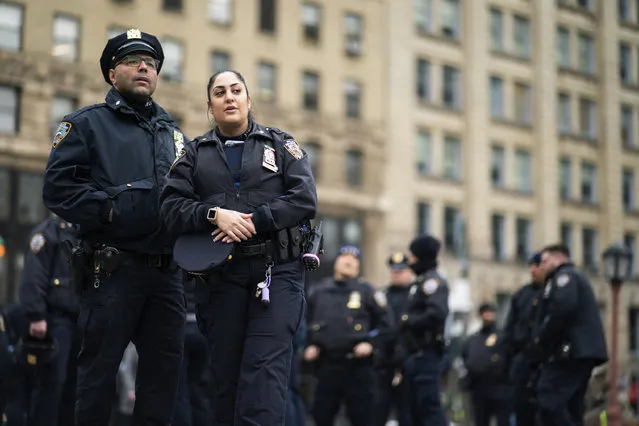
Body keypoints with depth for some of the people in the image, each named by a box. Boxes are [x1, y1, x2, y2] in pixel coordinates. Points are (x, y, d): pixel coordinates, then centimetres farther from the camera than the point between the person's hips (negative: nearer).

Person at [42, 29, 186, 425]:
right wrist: (109, 209, -15)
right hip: (112, 269, -5)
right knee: (100, 367, -2)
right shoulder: (87, 124, 4)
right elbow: (58, 186, -7)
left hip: (167, 270, 5)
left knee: (165, 364, 6)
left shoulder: (174, 133, 21)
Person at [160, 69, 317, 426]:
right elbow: (172, 208, 4)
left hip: (277, 272, -2)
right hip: (221, 275, 2)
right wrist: (215, 215, -14)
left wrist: (253, 221, -12)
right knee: (227, 375, 4)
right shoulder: (194, 153, 16)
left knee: (264, 373, -15)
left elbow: (305, 199, -1)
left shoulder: (282, 145, 13)